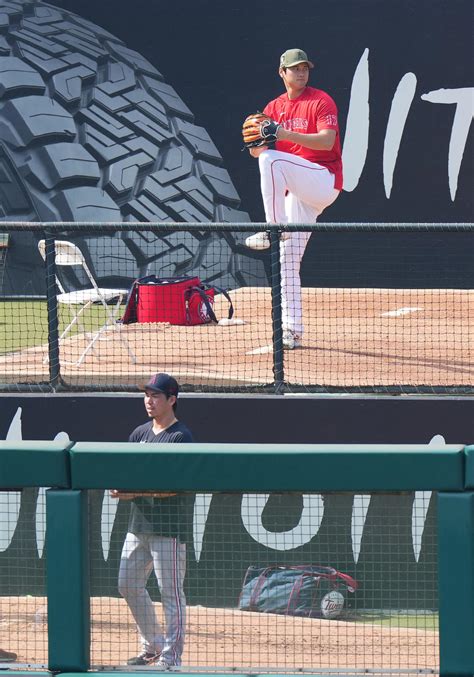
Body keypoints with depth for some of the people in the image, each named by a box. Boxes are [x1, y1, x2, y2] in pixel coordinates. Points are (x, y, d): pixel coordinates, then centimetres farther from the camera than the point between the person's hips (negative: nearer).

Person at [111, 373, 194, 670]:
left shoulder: (181, 436, -9)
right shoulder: (140, 433, 14)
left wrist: (134, 492, -23)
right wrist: (121, 488, -12)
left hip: (170, 525, -8)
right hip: (139, 522, 8)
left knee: (170, 590, -7)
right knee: (129, 585, 13)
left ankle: (172, 655, -3)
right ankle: (153, 645, 27)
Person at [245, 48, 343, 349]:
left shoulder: (321, 101, -4)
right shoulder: (274, 108, 14)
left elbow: (327, 141, -18)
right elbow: (256, 152, 10)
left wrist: (288, 135, -28)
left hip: (324, 180, -6)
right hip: (297, 192, 6)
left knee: (272, 160, -30)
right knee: (288, 260, 1)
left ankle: (273, 228, -27)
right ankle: (292, 330, 2)